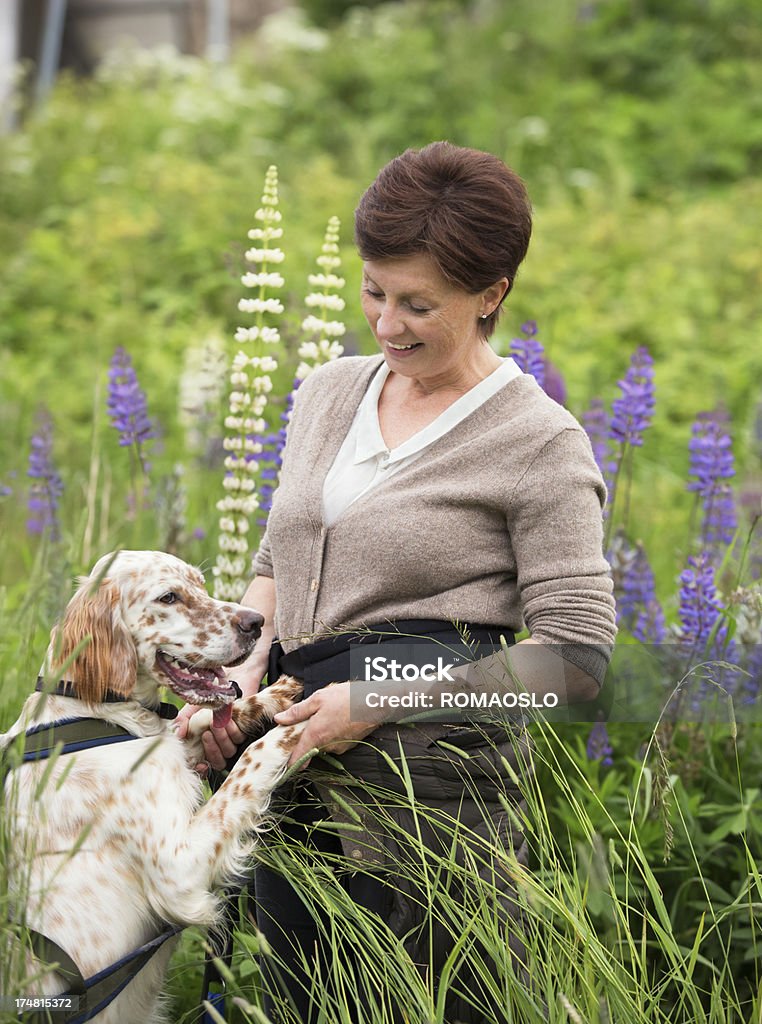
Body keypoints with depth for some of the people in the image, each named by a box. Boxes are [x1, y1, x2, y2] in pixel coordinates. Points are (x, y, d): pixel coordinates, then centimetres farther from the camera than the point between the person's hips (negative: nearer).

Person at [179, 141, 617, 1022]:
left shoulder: (539, 443, -5)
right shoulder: (329, 393, 15)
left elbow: (574, 655, -10)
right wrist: (244, 663, 3)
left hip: (428, 761, -6)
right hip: (294, 768, 6)